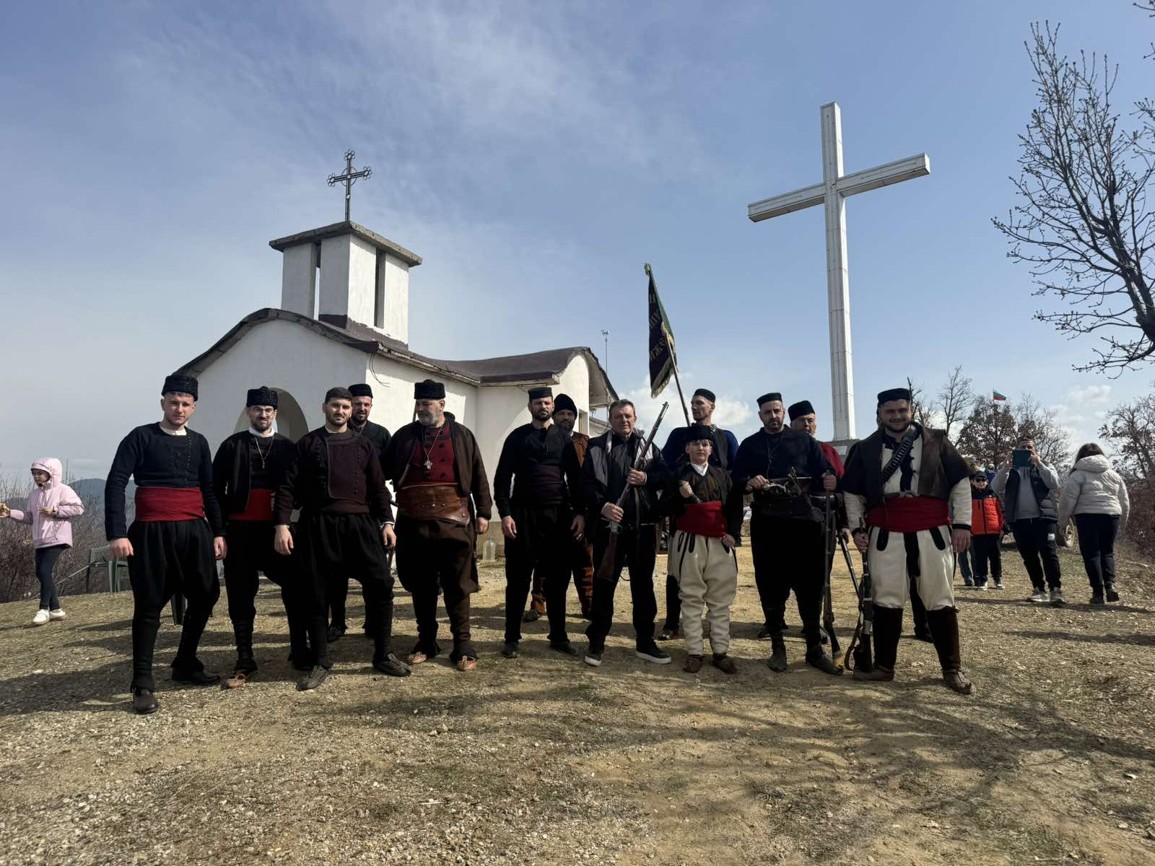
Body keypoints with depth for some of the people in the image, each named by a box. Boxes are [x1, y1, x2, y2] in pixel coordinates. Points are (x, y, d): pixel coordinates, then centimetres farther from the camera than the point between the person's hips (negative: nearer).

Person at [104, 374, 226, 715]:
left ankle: (186, 665, 25)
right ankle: (143, 682, 9)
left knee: (205, 596, 8)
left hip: (194, 531, 5)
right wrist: (117, 534, -16)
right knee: (150, 604, 0)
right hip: (153, 533, -5)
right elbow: (115, 484, -7)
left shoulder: (198, 443, 13)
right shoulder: (141, 437, -1)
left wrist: (217, 531, 10)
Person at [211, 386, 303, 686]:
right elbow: (216, 488, 4)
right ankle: (244, 661, 15)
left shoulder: (286, 446, 8)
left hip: (276, 528, 1)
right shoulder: (232, 445, 5)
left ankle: (300, 650, 17)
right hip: (240, 530, 0)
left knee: (293, 588, 2)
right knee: (241, 596, 5)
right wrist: (220, 526, -2)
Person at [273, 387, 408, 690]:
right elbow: (288, 486, 2)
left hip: (360, 523, 1)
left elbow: (378, 487, 13)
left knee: (381, 585, -5)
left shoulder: (364, 445, 14)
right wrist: (282, 525, -7)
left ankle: (384, 655, 10)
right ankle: (320, 663, 20)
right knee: (314, 594, 4)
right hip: (318, 526, -1)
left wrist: (386, 522, 3)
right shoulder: (307, 443, 8)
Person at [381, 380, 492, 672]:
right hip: (414, 523, 2)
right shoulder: (403, 436, 8)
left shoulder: (461, 435, 5)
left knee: (457, 586, 3)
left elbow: (478, 476, 5)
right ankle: (426, 642, 24)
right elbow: (383, 471, 13)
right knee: (421, 586, 11)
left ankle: (463, 646, 11)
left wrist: (483, 512, 0)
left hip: (454, 521, -2)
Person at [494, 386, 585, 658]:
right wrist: (505, 513, -9)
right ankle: (512, 638, 13)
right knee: (518, 579, 3)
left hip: (559, 515, 2)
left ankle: (558, 636, 18)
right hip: (524, 515, -2)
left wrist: (579, 513, 0)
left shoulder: (563, 438, 11)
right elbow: (502, 478, 1)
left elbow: (575, 478, 10)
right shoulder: (517, 437, 5)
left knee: (558, 579, 7)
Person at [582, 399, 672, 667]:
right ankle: (596, 642, 15)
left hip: (643, 526, 3)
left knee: (643, 584, 10)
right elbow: (587, 483, -4)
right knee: (604, 584, 3)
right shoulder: (597, 446, 3)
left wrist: (646, 478, -10)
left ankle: (645, 642, 23)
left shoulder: (648, 446, 12)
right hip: (609, 525, -3)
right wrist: (602, 506, -20)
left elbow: (666, 475, 9)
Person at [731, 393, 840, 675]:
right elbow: (735, 480, 6)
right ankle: (777, 647, 15)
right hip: (766, 523, 0)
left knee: (811, 584, 2)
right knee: (771, 586, 4)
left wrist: (830, 482, -16)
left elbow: (825, 474, 8)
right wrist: (749, 483, -16)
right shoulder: (749, 445, 13)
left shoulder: (805, 442, 13)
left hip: (804, 520, 0)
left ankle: (815, 648, 14)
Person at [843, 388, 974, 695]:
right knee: (886, 601, 5)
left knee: (941, 601, 6)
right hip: (886, 534, 1)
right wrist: (857, 527, 1)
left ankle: (952, 669, 17)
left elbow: (960, 482, 6)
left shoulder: (936, 441, 5)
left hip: (932, 532, 0)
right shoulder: (866, 449, 7)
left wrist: (962, 523, -2)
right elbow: (853, 492, 12)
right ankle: (883, 665, 16)